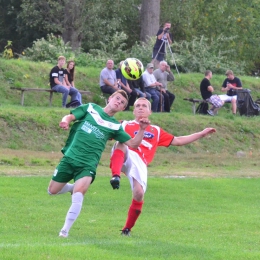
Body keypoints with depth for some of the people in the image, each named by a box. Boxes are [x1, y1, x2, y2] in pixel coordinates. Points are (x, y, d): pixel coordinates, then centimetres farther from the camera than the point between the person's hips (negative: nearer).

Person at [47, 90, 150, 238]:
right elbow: (70, 117, 2)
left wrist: (142, 129, -11)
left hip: (88, 165, -2)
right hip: (69, 158, 2)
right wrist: (66, 122, -22)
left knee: (78, 194, -26)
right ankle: (73, 187, 39)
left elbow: (133, 144, 5)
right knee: (52, 191, 8)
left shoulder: (115, 126, 7)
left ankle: (65, 230, -18)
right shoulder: (90, 108, 7)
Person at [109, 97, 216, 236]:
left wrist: (202, 134, 33)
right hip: (124, 157, -2)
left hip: (140, 163, 2)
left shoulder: (156, 131, 33)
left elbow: (177, 140, 35)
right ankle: (116, 176, -53)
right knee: (121, 144, -35)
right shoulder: (125, 125, 24)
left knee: (139, 194, -17)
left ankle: (127, 229, 4)